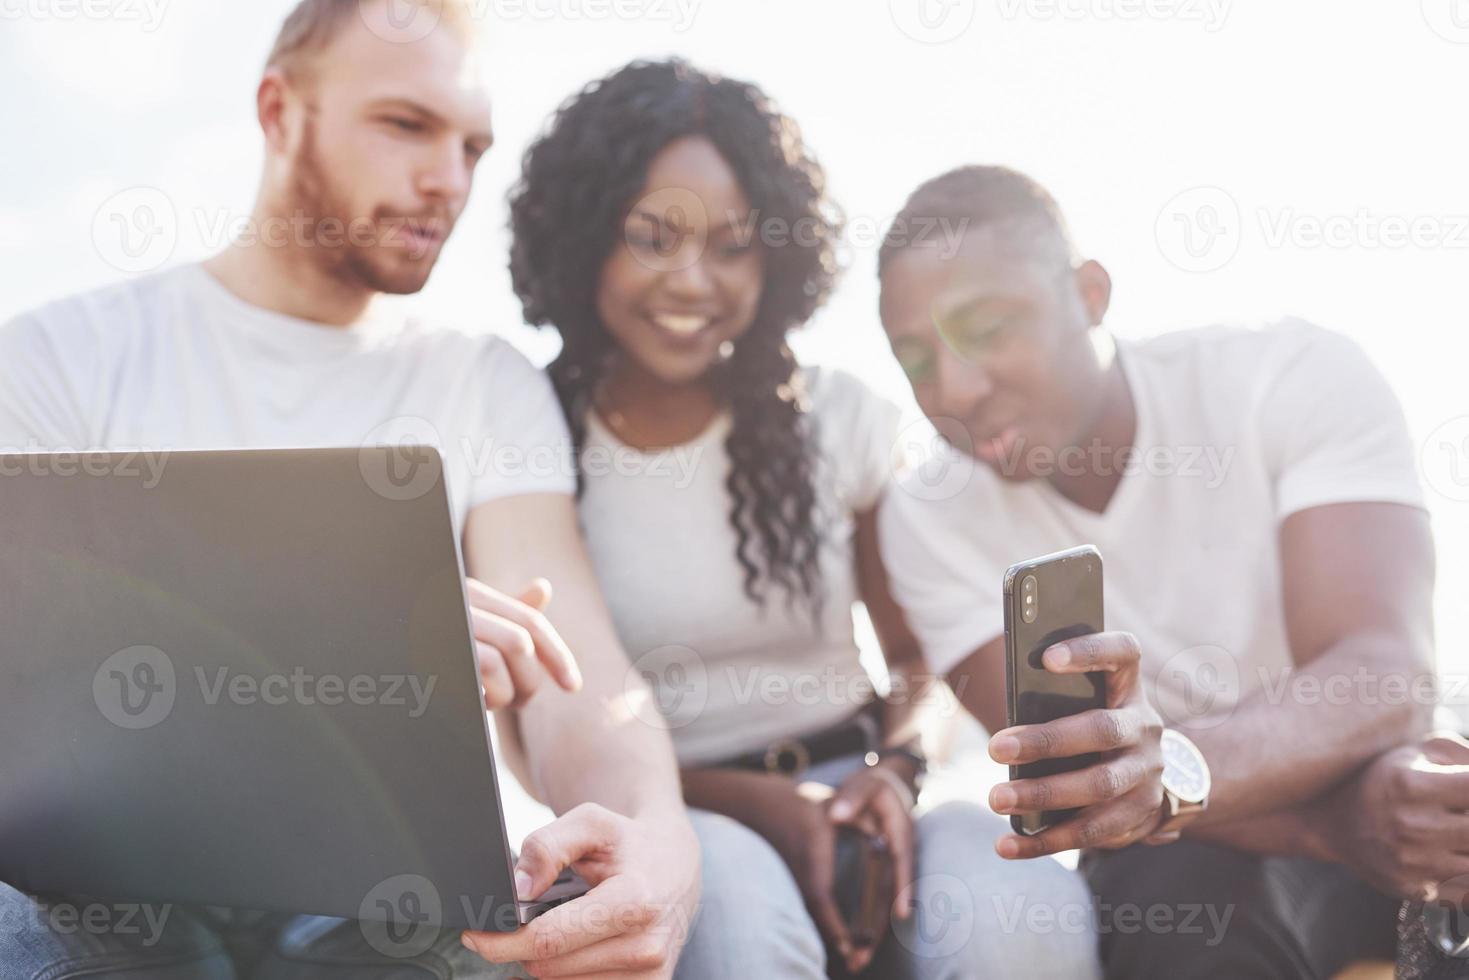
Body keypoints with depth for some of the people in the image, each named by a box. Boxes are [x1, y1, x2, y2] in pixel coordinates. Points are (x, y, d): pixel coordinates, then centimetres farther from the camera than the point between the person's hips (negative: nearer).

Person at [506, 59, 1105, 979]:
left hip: (847, 789, 3)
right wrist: (749, 802, -15)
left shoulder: (843, 418, 3)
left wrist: (894, 772, -12)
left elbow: (926, 658, 11)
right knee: (733, 900, -39)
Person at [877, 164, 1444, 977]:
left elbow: (1386, 676, -28)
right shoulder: (932, 523, -10)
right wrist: (1339, 815, -35)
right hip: (1195, 843, 0)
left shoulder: (1298, 380, -15)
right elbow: (1083, 777, -17)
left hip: (1396, 799, 0)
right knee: (1183, 900, -32)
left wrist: (1177, 768, -48)